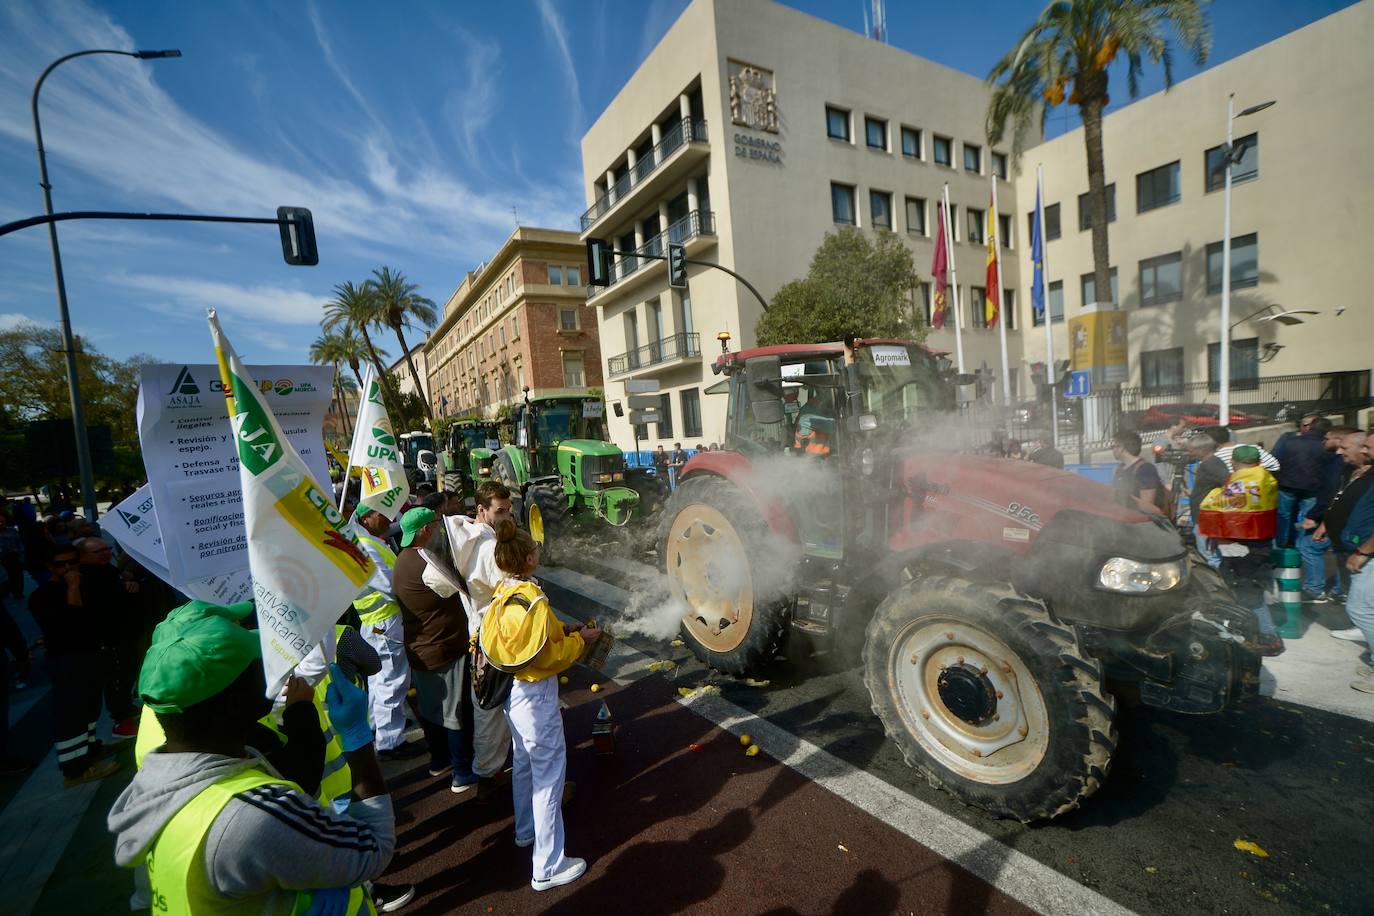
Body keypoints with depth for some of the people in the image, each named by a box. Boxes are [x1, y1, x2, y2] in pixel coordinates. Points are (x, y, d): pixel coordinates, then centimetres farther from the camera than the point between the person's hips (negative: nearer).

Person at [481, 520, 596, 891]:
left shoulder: (504, 594, -1)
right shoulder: (532, 601, -28)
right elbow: (548, 657, -22)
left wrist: (564, 630, 6)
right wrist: (580, 639, -9)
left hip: (513, 690, 9)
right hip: (536, 694, -9)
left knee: (525, 762, 27)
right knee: (548, 773, 5)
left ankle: (526, 830, 49)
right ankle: (548, 867, 18)